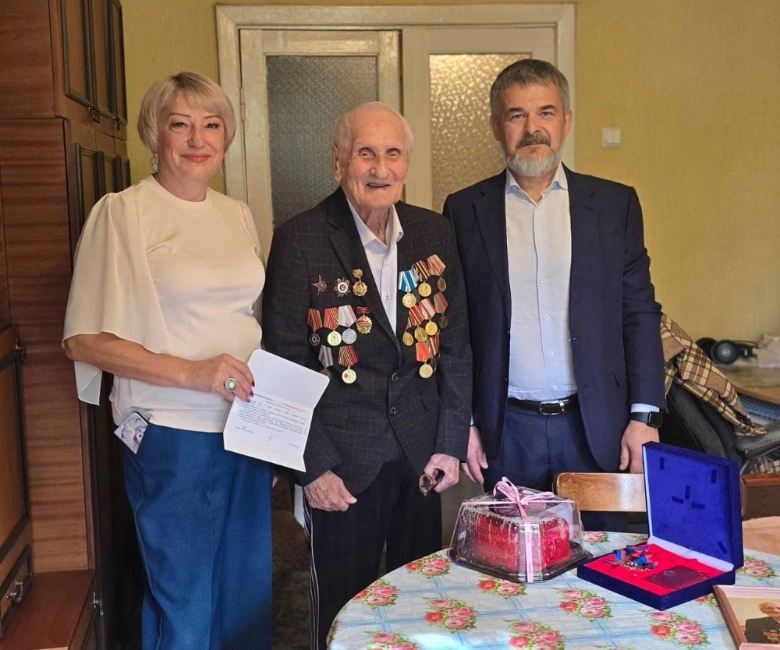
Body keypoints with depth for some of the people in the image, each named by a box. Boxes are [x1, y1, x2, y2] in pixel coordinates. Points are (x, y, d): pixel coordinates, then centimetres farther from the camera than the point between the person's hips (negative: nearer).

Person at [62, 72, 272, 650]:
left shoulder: (238, 215, 9)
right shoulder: (122, 213, -8)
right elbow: (84, 340, -11)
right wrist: (192, 373, -21)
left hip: (249, 429, 6)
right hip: (174, 439, -5)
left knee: (249, 596, 18)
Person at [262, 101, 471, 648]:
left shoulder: (435, 234, 4)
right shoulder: (301, 240, -8)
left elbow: (456, 345, 7)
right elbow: (286, 364, -8)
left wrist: (451, 443, 2)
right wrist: (312, 465, -10)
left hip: (421, 458, 4)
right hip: (342, 463, -4)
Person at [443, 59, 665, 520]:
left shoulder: (616, 204, 4)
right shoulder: (465, 210, 2)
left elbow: (641, 314, 3)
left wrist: (645, 416, -3)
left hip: (597, 429, 1)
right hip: (506, 433, 0)